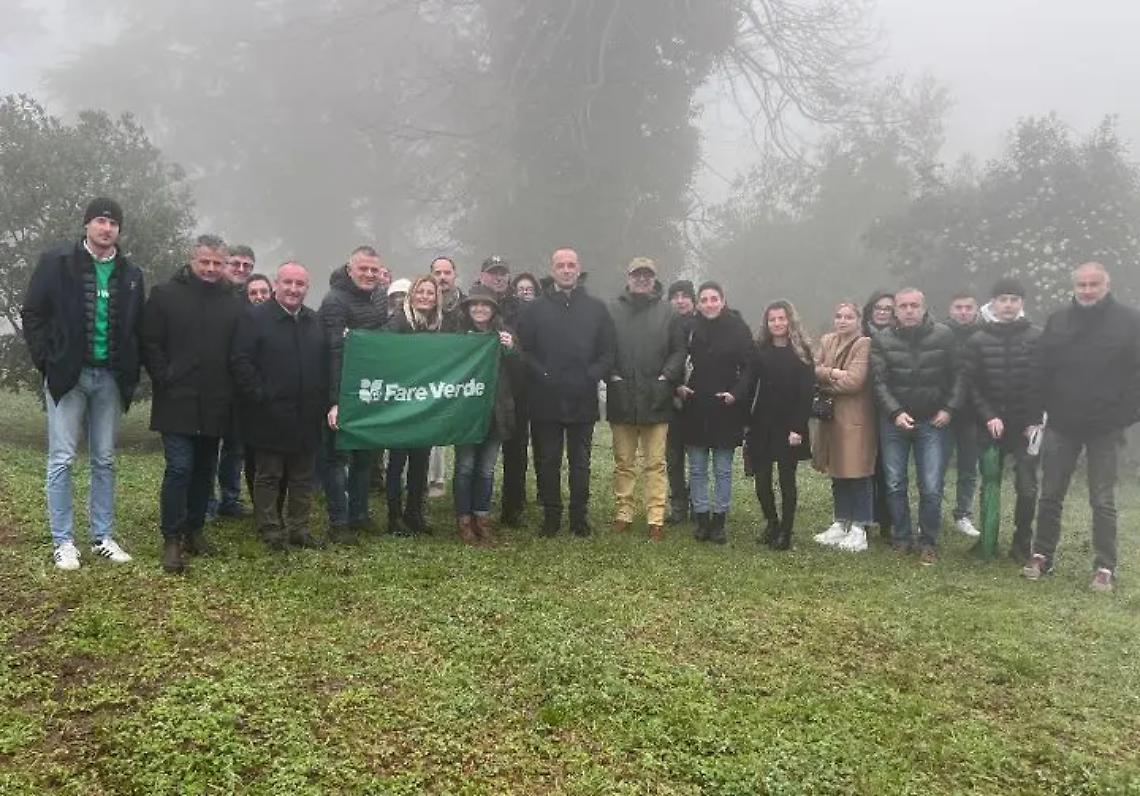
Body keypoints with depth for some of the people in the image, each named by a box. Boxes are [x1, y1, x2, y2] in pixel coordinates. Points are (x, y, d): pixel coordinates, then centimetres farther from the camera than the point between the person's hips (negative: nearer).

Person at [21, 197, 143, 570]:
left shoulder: (130, 274, 8)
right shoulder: (56, 262, -1)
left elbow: (137, 329, 13)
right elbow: (32, 314, 0)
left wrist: (131, 372, 4)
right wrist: (47, 361, -6)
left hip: (109, 378, 3)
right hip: (68, 375, -3)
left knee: (104, 461, 8)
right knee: (62, 460, -1)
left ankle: (103, 537, 17)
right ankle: (62, 542, 7)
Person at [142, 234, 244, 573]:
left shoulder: (235, 304, 8)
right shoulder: (166, 294, 0)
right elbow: (149, 343, -2)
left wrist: (231, 389, 1)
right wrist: (166, 379, -9)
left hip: (215, 405, 4)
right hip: (177, 402, -3)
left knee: (204, 469, 11)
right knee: (179, 468, -8)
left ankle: (194, 529, 24)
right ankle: (172, 539, 1)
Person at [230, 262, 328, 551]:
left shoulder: (315, 322, 12)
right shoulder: (255, 318, -4)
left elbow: (326, 364, 14)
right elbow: (240, 362, -10)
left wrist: (322, 402, 4)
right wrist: (259, 396, -15)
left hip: (307, 416, 5)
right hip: (270, 416, -5)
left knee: (303, 478, 11)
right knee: (268, 476, 5)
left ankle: (299, 528, 21)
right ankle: (271, 530, 14)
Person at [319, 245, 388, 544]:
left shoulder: (377, 303, 12)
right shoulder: (335, 301, -13)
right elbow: (335, 353, -22)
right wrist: (335, 401, -28)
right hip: (343, 396, -8)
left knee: (366, 456, 13)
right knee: (338, 456, 0)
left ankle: (358, 516, 24)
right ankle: (338, 523, 6)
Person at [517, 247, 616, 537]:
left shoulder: (596, 309, 8)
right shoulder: (536, 309, 6)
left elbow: (608, 353, 5)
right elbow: (524, 350, 0)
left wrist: (591, 377, -9)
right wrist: (541, 374, -12)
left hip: (583, 399, 1)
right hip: (546, 400, 0)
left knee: (580, 461, 8)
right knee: (548, 461, 6)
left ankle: (579, 516, 16)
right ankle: (551, 516, 15)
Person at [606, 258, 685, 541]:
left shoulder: (666, 312, 5)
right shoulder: (613, 310, 3)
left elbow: (678, 351, 5)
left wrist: (666, 377, -7)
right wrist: (611, 376, -7)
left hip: (655, 400, 0)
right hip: (621, 399, 0)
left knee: (655, 464, 3)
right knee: (623, 463, 9)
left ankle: (656, 519, 7)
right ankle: (623, 514, 18)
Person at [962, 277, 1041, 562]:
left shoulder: (1037, 338, -1)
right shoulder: (978, 340, 1)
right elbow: (971, 383, -1)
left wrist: (1037, 421, -8)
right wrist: (988, 416, -11)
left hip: (1026, 426, -1)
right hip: (991, 427, 1)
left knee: (1027, 487, 0)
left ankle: (1022, 544, 13)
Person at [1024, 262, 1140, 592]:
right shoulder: (1057, 321, 3)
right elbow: (1041, 371, 5)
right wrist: (1041, 410, -2)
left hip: (1105, 427, -2)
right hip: (1061, 424, 3)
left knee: (1103, 501, 4)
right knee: (1050, 496, 9)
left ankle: (1105, 568, 11)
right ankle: (1042, 556, 20)